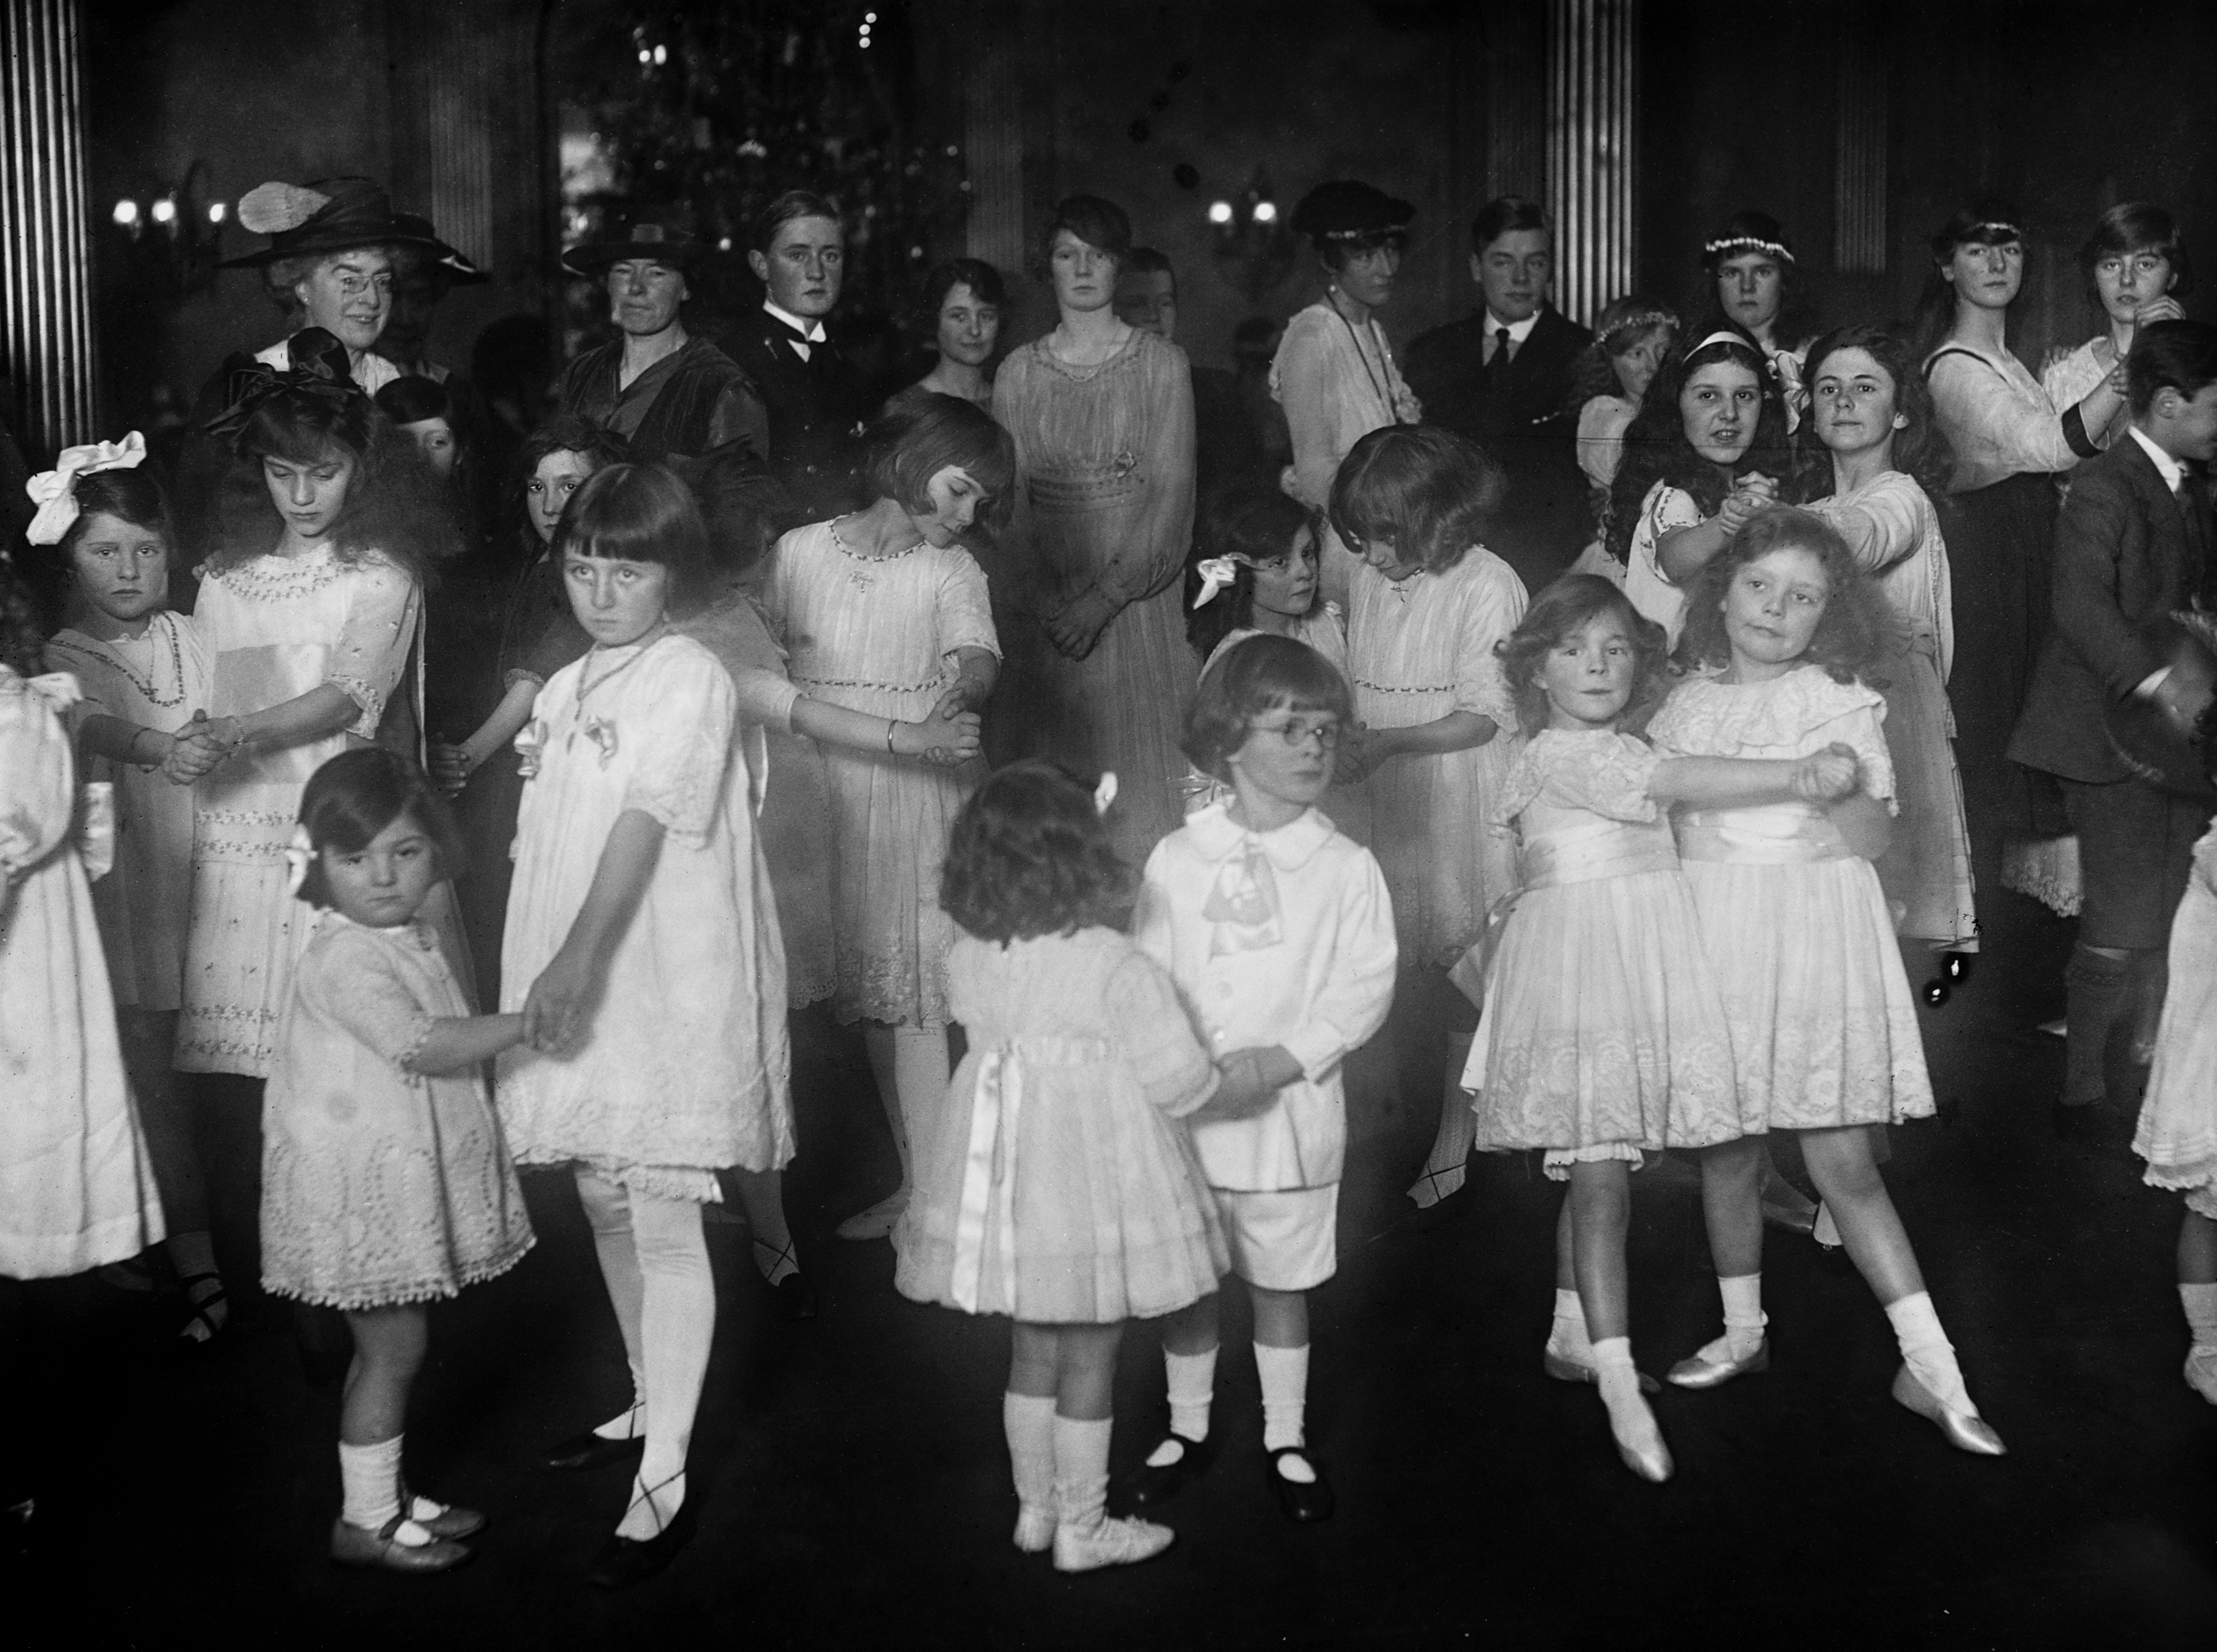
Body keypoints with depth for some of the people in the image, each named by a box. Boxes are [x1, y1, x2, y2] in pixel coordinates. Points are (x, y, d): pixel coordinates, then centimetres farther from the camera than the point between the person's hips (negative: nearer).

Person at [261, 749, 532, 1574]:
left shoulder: (412, 941, 9)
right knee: (394, 1344, -1)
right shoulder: (344, 958, -21)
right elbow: (420, 1044, -33)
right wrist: (524, 1020, -29)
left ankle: (390, 1496, 29)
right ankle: (365, 1519, 12)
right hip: (361, 1182, -9)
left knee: (399, 1342, 16)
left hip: (409, 1175, 9)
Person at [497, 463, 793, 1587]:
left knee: (663, 1224, -5)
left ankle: (663, 1485, 0)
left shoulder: (690, 679, -11)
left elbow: (643, 827, -22)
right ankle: (648, 1407, 36)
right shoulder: (565, 687, 13)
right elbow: (548, 847, 16)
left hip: (666, 988, -8)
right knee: (605, 1204, 17)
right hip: (576, 989, 8)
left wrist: (580, 960, -32)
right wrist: (543, 975, 13)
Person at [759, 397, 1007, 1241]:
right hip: (828, 795, 3)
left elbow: (977, 655, -19)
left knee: (912, 986, -5)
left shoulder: (952, 571, -1)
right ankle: (915, 1175, 18)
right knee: (867, 988, 7)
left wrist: (957, 696, -42)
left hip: (917, 791, -3)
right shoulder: (798, 552, 5)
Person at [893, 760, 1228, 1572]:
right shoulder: (1116, 967, -20)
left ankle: (1034, 1508, 33)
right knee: (1089, 1356, 9)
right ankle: (1081, 1528, 21)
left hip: (1010, 1175, 5)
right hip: (1090, 1179, -5)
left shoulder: (967, 959, -5)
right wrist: (1226, 1078, 7)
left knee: (1033, 1346, 20)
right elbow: (1177, 1079, -15)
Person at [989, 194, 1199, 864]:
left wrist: (1105, 596, -15)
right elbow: (1008, 499, 3)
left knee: (1140, 782, -3)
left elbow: (1172, 492, -5)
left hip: (1137, 593, -1)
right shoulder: (1018, 372, 8)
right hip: (1041, 601, 2)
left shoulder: (1161, 364, 3)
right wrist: (1044, 605, -11)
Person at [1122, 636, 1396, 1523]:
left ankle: (1288, 1439, 28)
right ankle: (1187, 1428, 33)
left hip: (1293, 1113, -1)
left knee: (1282, 1284, 11)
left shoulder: (1345, 867, -4)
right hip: (1187, 1112, 1)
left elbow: (1365, 987, -8)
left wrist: (1276, 1064, -18)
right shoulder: (1175, 860, -1)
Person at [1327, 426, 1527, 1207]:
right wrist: (1343, 738, -5)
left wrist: (1385, 744, -20)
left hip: (1468, 805, -6)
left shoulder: (1487, 585, -14)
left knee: (1462, 968, -2)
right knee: (1407, 969, 8)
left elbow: (1487, 717, -15)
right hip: (1396, 805, 6)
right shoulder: (1371, 580, 6)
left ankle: (1451, 1151, 6)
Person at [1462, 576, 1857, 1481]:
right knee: (1601, 1175, -12)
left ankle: (1572, 1334, 28)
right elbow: (1679, 782, -17)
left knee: (1596, 1169, 14)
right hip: (1578, 956, -8)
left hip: (1646, 959, 8)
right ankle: (1620, 1387, -13)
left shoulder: (1630, 750, 21)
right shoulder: (1557, 754, -9)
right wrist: (1797, 777, -20)